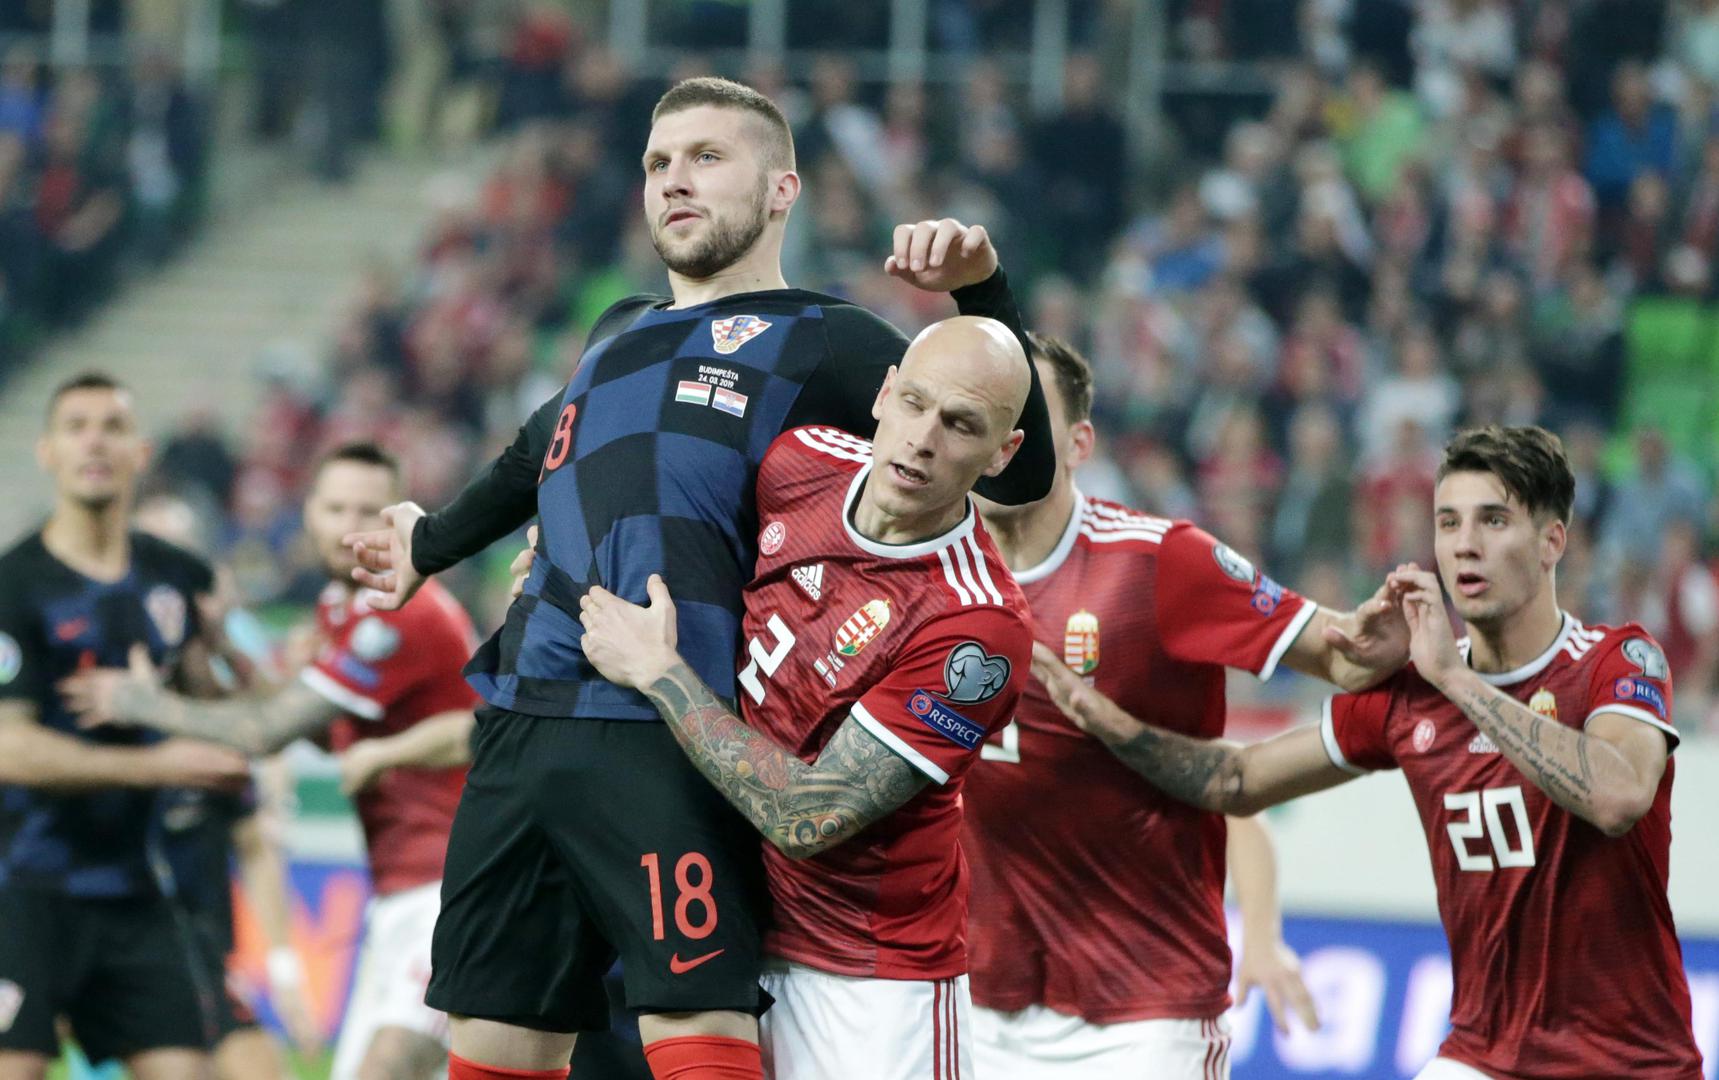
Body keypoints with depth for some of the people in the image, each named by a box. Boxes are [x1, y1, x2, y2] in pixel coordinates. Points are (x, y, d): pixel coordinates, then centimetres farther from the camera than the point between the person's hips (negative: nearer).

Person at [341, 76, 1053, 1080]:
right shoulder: (621, 332, 22)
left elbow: (1019, 472, -6)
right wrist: (433, 542, 59)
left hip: (669, 747, -7)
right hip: (523, 732, 7)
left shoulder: (823, 342, 3)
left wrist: (984, 292, -18)